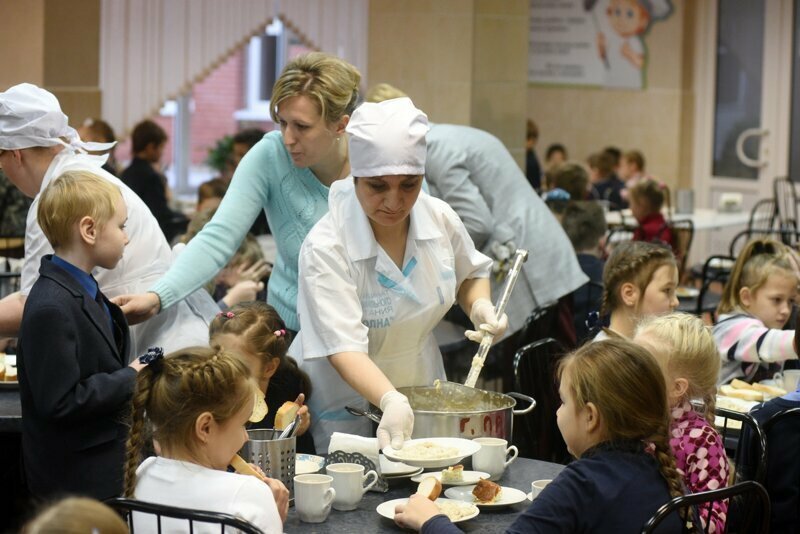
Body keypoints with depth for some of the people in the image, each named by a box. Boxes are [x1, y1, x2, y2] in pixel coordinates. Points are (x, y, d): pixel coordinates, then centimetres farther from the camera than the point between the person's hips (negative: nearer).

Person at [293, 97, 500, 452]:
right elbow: (344, 347, -32)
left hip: (421, 389, 5)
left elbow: (471, 273, 16)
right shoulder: (325, 248, -24)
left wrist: (480, 306, -5)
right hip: (345, 408, -5)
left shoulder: (440, 219, -6)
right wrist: (391, 402, -47)